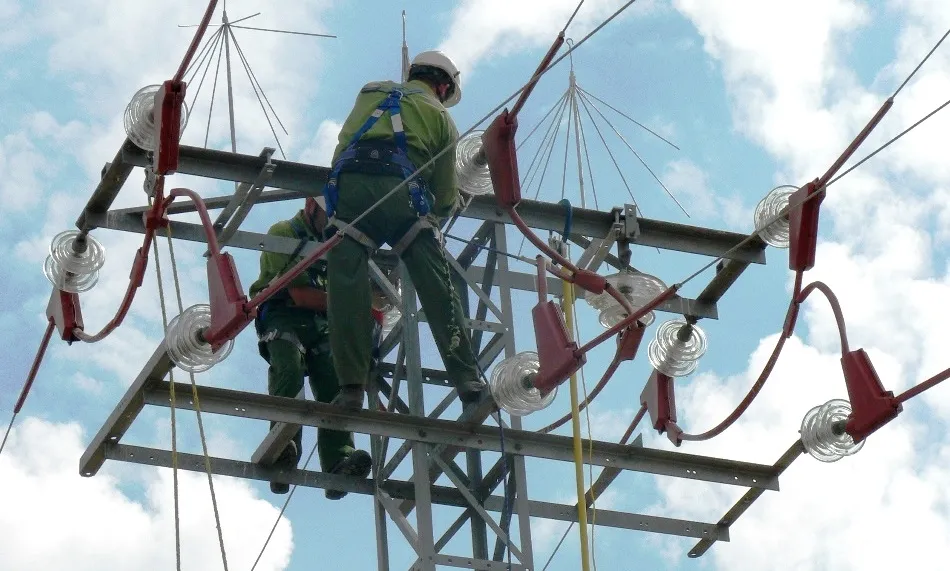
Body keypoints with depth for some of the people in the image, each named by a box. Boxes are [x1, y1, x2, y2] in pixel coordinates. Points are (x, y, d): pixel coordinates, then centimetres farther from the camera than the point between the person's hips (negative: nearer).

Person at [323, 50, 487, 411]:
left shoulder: (371, 93, 31)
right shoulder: (441, 117, 25)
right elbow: (446, 193, 26)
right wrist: (443, 211, 47)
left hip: (349, 183, 2)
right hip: (402, 190, -1)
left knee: (347, 284, -5)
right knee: (436, 286, -1)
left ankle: (351, 387, -13)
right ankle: (467, 378, -6)